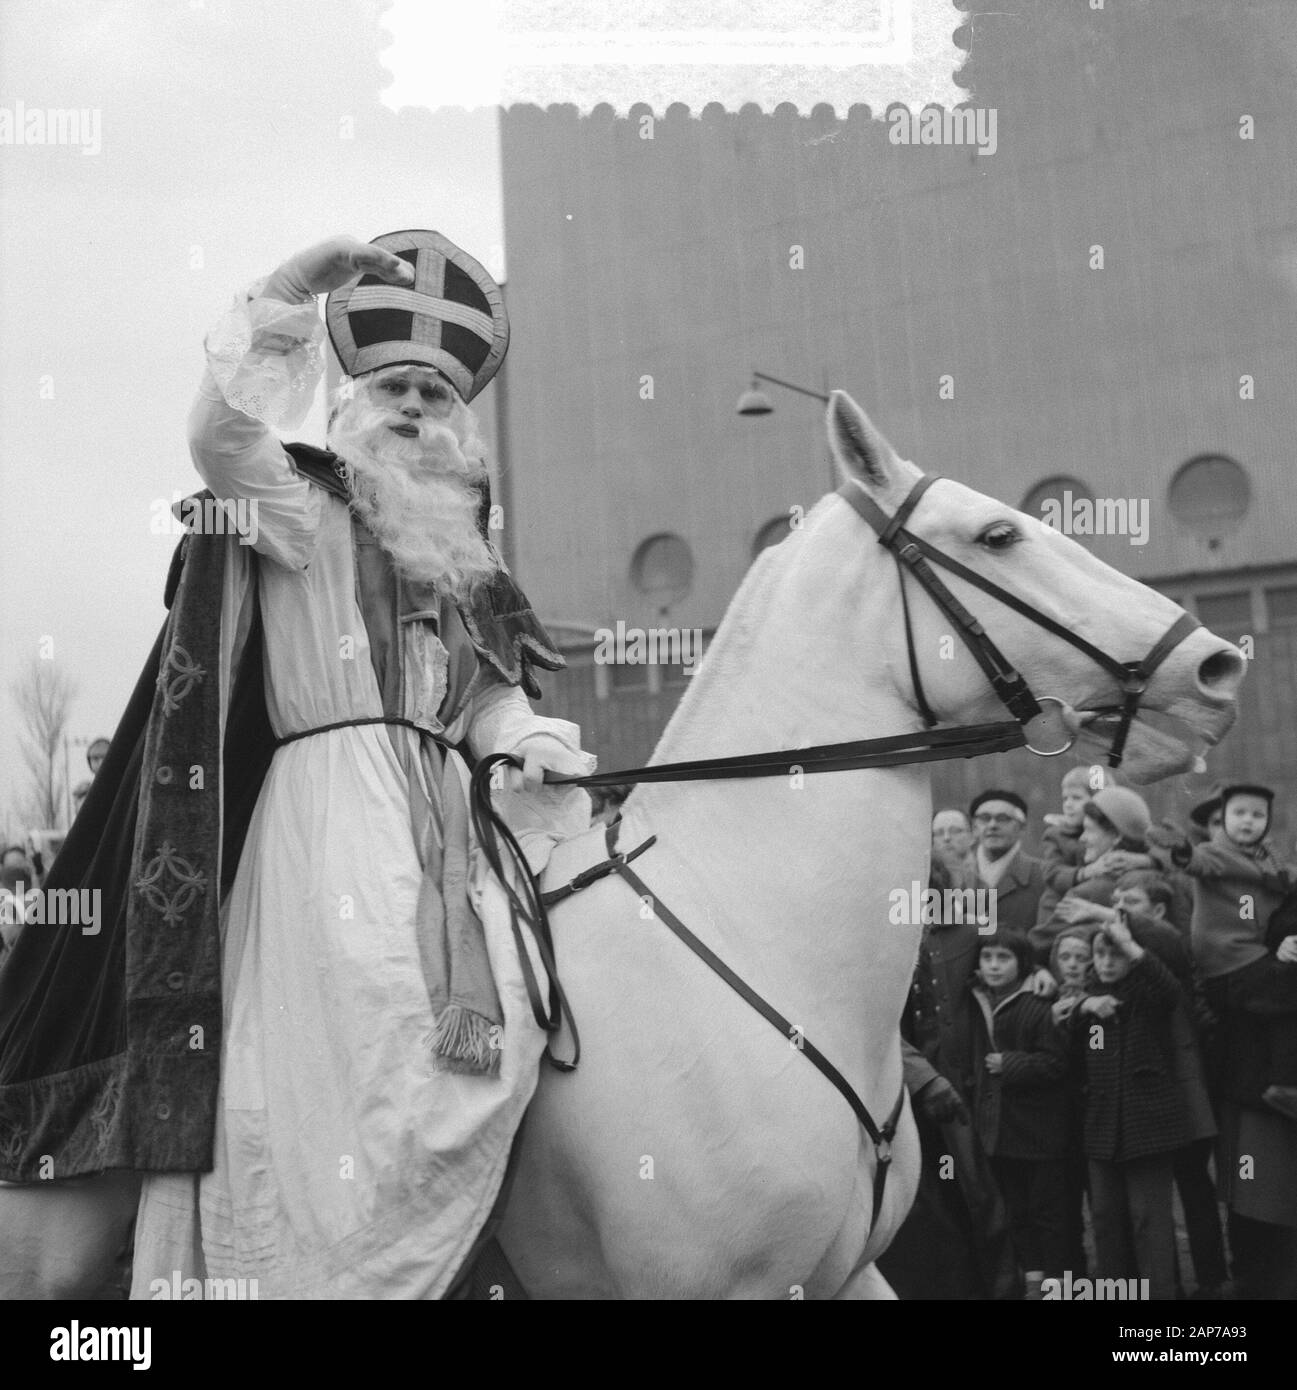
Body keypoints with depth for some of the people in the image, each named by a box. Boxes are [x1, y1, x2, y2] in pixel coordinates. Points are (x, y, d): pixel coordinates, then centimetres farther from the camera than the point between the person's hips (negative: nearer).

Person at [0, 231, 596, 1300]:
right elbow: (221, 436, -15)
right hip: (331, 803, -6)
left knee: (480, 1073, -4)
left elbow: (488, 696, 19)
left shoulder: (462, 558, 24)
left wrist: (526, 740, -3)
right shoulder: (306, 515, 5)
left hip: (448, 819, 6)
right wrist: (291, 289, -14)